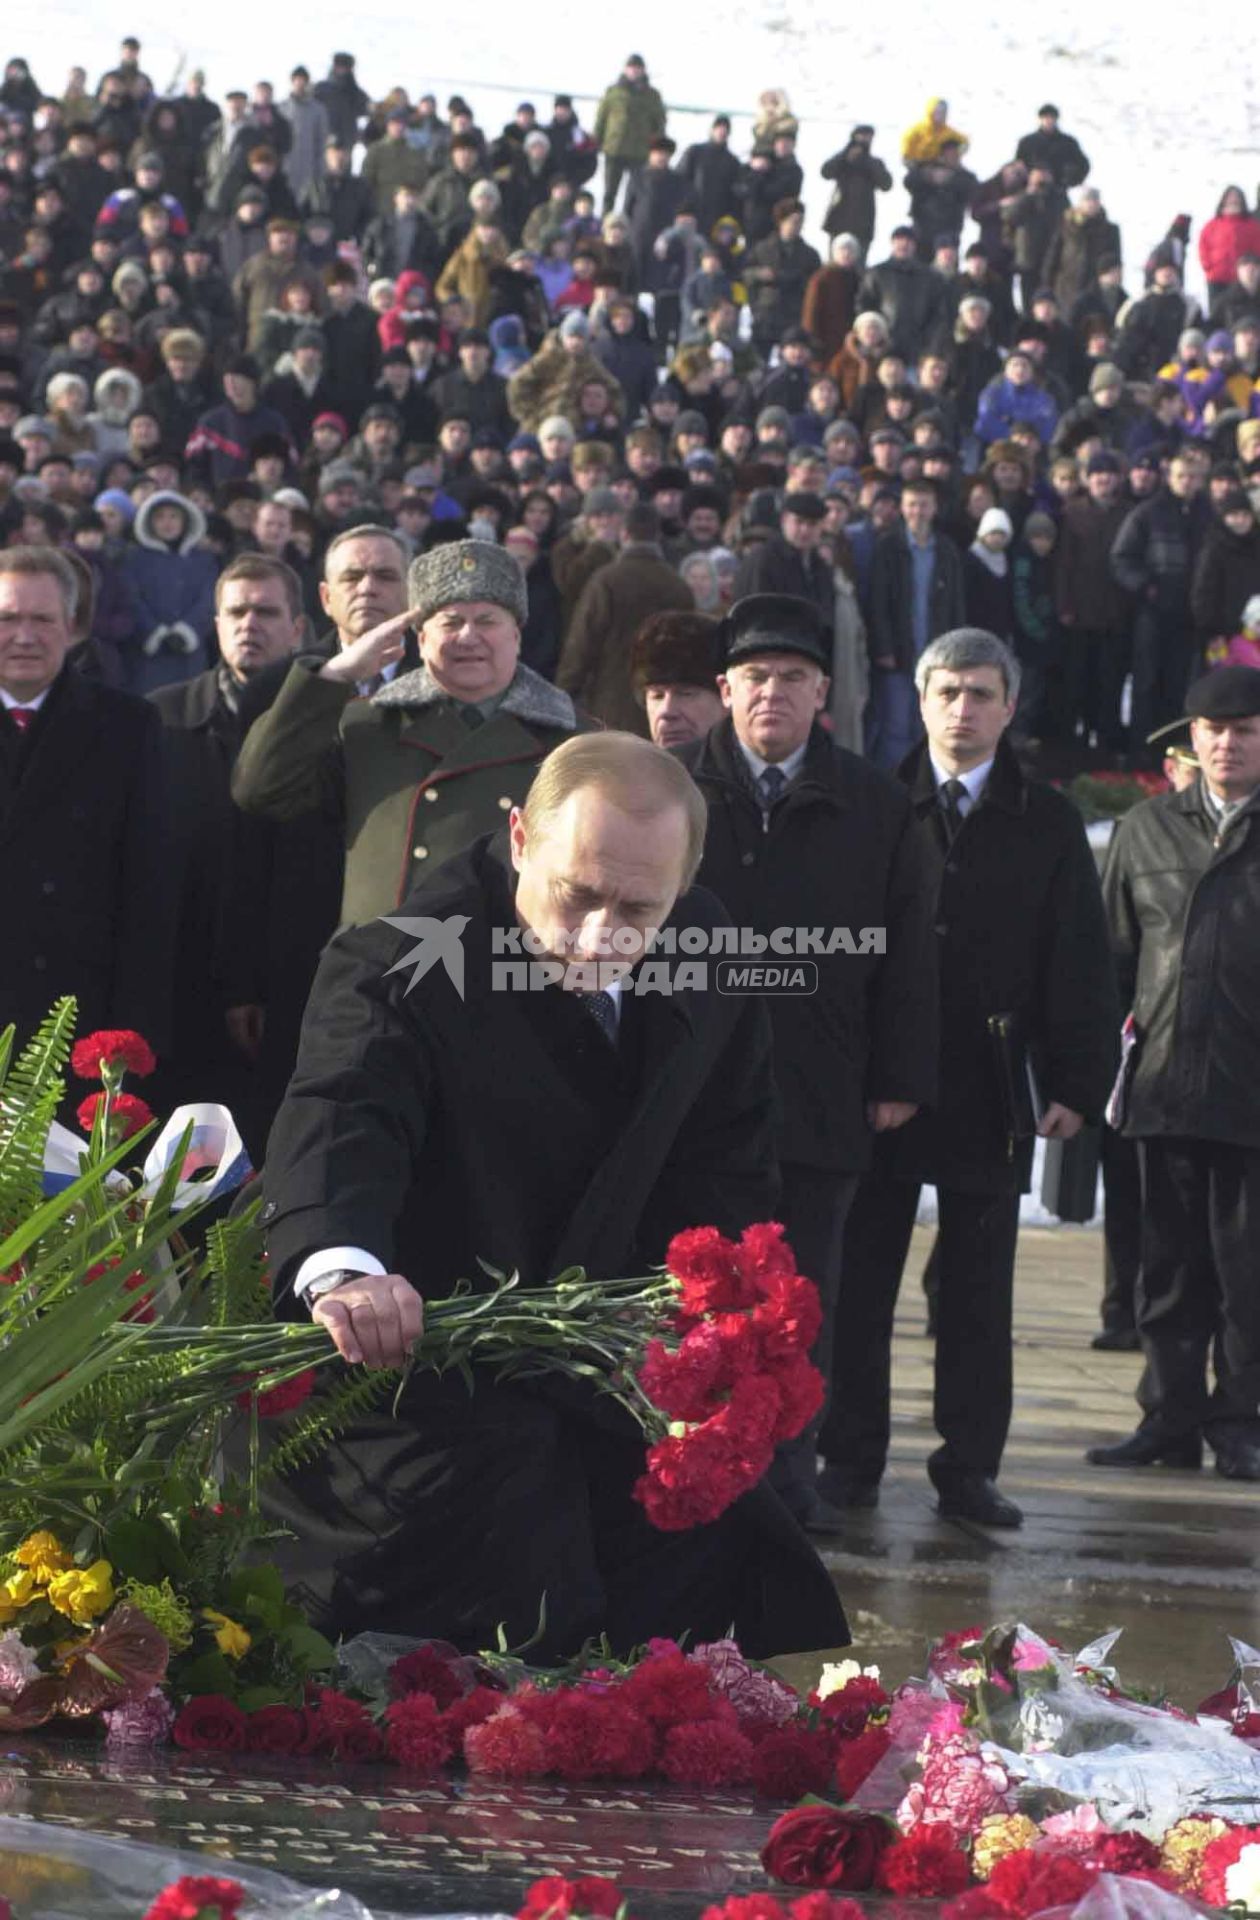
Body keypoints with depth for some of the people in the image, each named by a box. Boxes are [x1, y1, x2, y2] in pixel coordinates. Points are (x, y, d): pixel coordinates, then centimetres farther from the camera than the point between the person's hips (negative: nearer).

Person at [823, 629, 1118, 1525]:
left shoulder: (1048, 822, 7)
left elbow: (1080, 963, 6)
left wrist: (1077, 1082, -2)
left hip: (990, 1089, 1)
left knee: (979, 1290, 5)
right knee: (858, 1281, 4)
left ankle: (970, 1466, 12)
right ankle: (851, 1460, 12)